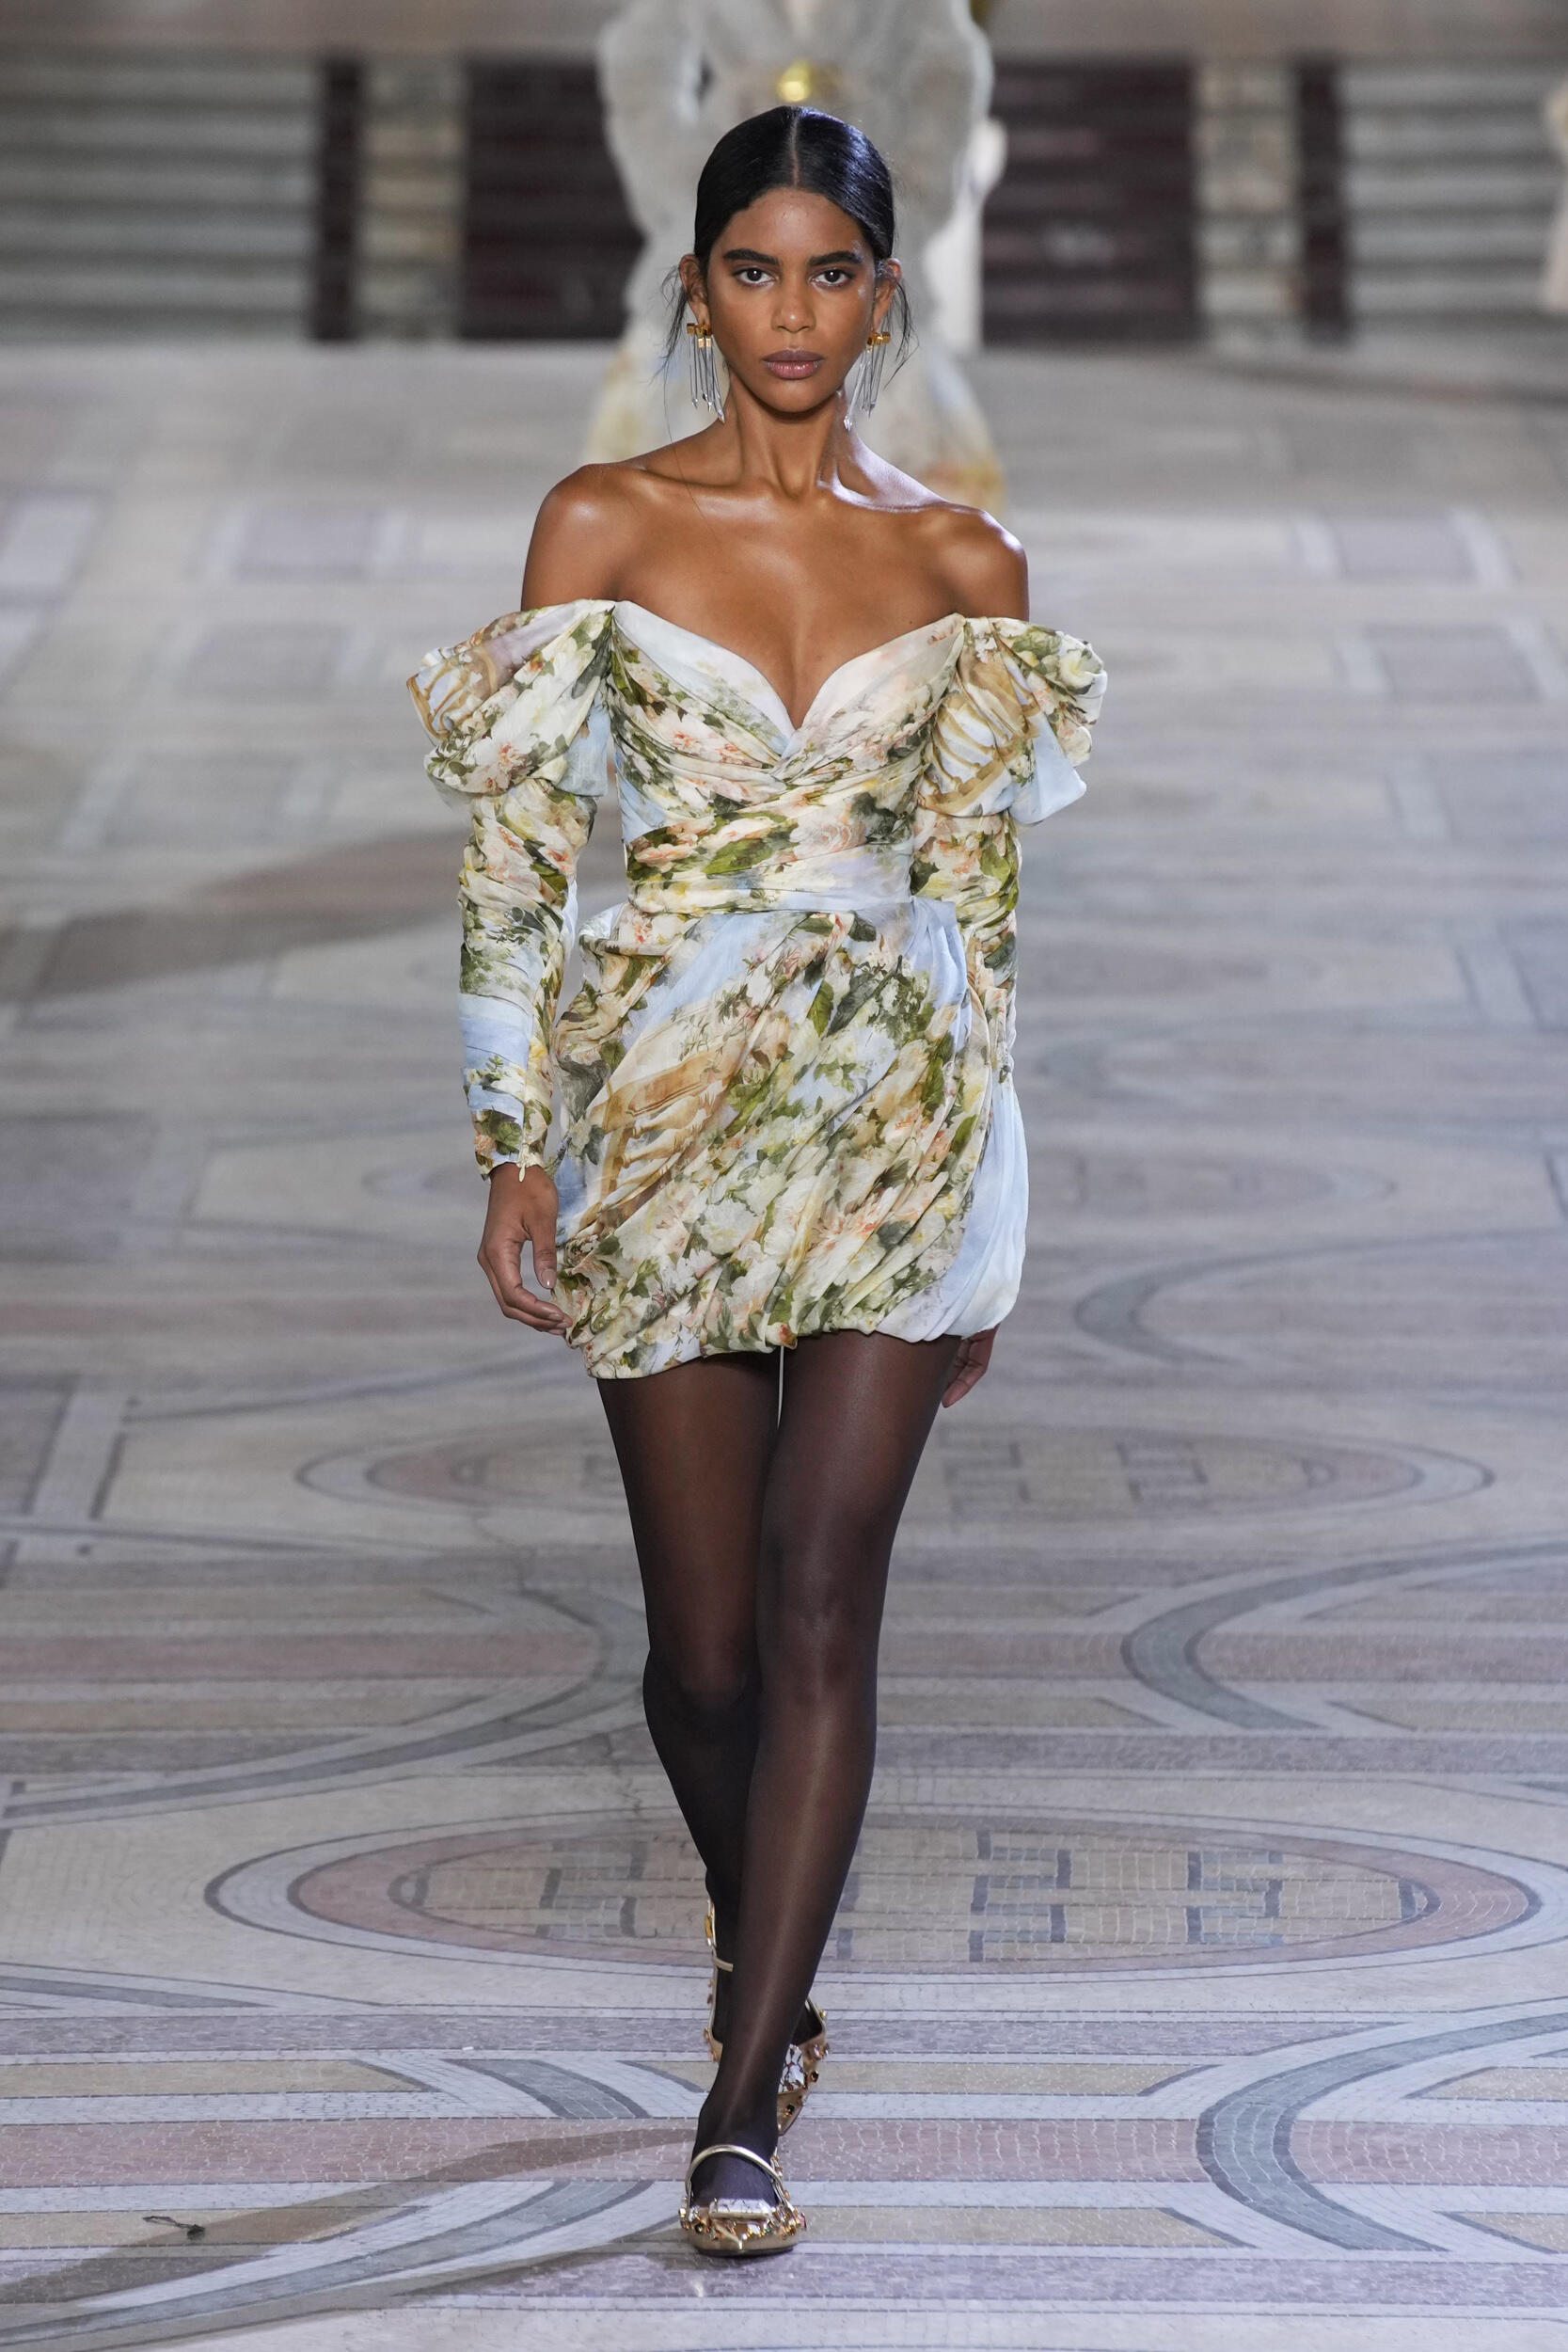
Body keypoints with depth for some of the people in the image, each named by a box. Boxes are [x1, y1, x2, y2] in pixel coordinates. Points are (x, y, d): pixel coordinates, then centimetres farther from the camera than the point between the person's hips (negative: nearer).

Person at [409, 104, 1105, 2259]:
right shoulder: (604, 527, 1)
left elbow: (984, 885, 10)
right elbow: (523, 856, 1)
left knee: (816, 1601, -11)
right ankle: (762, 1942, 35)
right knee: (707, 1639, 5)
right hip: (668, 1106, 0)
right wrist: (519, 1147, -5)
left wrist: (983, 1193, 10)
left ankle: (745, 2098, -8)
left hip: (899, 1109, 0)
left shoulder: (963, 567, 5)